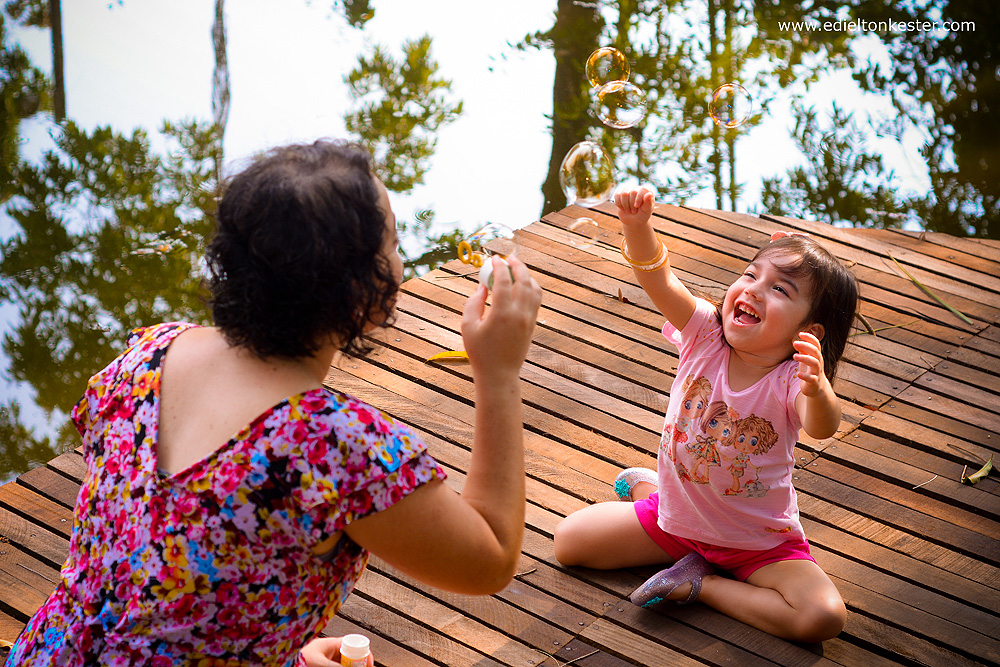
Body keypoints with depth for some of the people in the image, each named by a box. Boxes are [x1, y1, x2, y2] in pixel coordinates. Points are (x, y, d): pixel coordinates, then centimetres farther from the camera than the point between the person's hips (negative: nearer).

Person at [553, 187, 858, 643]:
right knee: (569, 539, 5)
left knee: (823, 619, -25)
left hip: (760, 543, -3)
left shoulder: (791, 380, -26)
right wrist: (637, 224, -48)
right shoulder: (706, 336, -15)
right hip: (674, 516, 3)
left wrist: (817, 391, -70)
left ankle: (705, 584, -4)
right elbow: (657, 278, -29)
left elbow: (822, 428, -47)